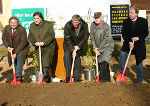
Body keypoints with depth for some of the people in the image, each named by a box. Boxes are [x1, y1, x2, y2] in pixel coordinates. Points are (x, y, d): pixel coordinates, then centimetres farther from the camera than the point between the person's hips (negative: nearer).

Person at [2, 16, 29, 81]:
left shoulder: (22, 29, -20)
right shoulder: (6, 28, -5)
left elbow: (23, 42, -21)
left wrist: (16, 53, -25)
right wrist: (8, 47, -12)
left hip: (22, 49, -5)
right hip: (12, 49, 5)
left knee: (19, 56, -29)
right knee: (14, 62, 1)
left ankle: (18, 76, -26)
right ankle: (19, 78, 13)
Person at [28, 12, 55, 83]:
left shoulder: (48, 24, -8)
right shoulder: (32, 25, 6)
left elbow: (51, 35, -11)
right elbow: (30, 37, 7)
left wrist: (44, 42, -20)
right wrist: (35, 43, -12)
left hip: (48, 46, -4)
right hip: (38, 47, 5)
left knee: (46, 59, -19)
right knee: (41, 63, 4)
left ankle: (45, 76, -6)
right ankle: (47, 78, 16)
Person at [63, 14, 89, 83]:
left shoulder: (84, 25, -16)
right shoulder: (67, 25, -22)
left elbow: (85, 37, -8)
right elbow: (67, 39, -21)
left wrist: (78, 46, -14)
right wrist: (72, 50, -25)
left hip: (79, 45, 1)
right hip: (68, 44, -1)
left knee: (77, 58, -2)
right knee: (67, 55, -19)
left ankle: (77, 78, 6)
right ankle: (68, 76, -15)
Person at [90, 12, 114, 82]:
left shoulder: (106, 27, -18)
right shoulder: (92, 25, -2)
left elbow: (106, 41, -19)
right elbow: (92, 37, 4)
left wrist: (100, 50, -17)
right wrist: (95, 48, -4)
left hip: (107, 46, -6)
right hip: (98, 48, 6)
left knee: (104, 61, -19)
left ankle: (102, 78, -10)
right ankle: (107, 78, 23)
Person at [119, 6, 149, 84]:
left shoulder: (143, 21, -5)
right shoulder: (126, 21, -2)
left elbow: (146, 32, -3)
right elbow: (124, 34, -6)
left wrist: (138, 38, -20)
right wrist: (129, 42, -17)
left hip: (139, 44, -1)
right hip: (128, 43, 1)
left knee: (139, 62, 6)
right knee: (122, 52, -26)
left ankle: (140, 81, 19)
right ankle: (123, 72, -12)